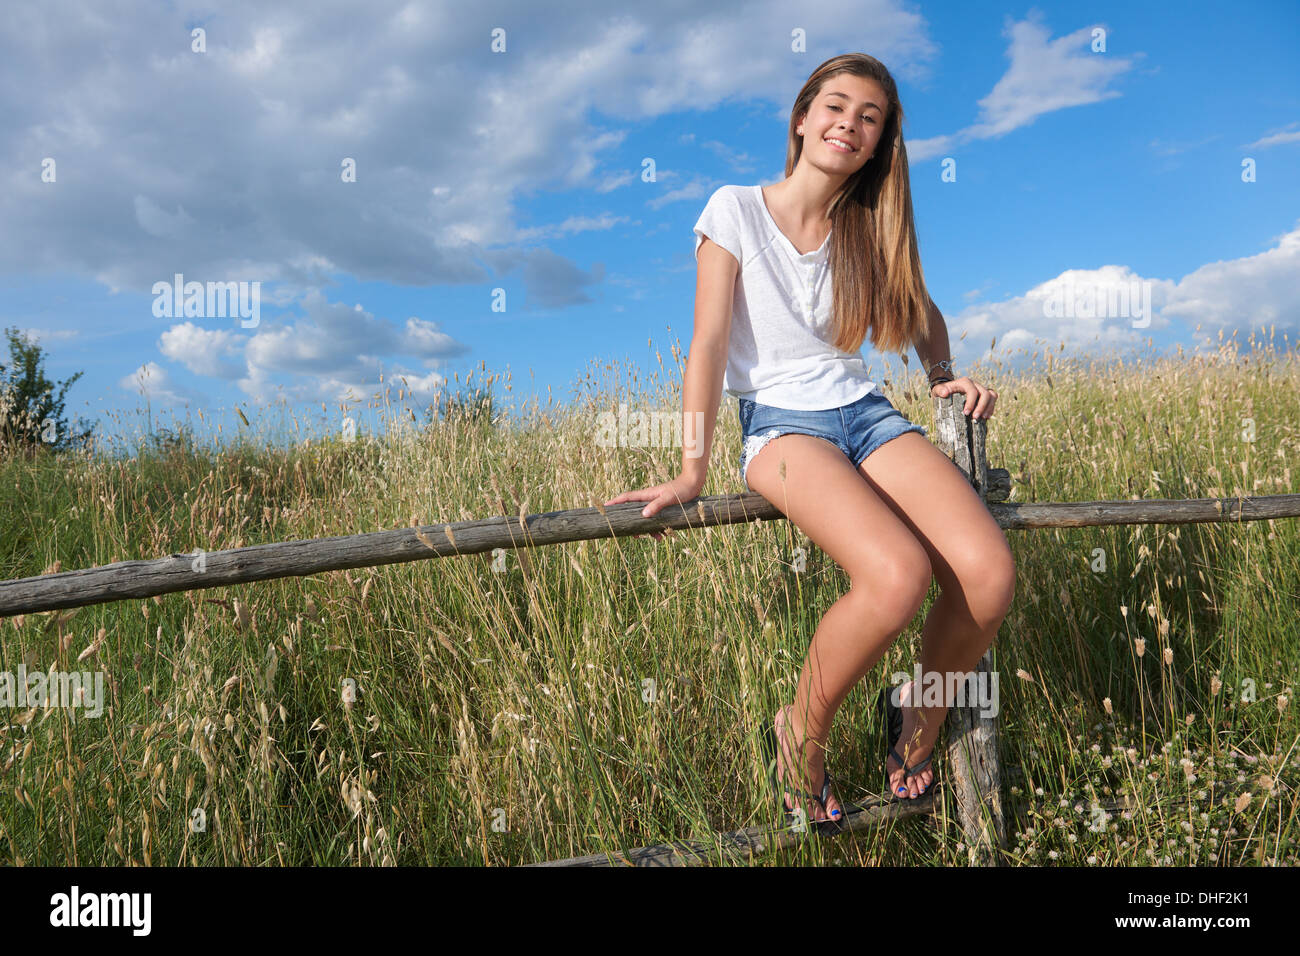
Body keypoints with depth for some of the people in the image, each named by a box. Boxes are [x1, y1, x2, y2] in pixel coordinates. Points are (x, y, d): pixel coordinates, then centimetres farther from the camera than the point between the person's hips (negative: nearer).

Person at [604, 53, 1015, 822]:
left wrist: (944, 374, 9)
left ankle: (920, 730, 8)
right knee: (897, 577, -32)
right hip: (782, 422, -5)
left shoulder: (868, 231, 13)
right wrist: (693, 472, -12)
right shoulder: (736, 210, 1)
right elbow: (709, 343, -6)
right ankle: (804, 733, -4)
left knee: (991, 573, -21)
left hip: (868, 414, 5)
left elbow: (922, 313, 30)